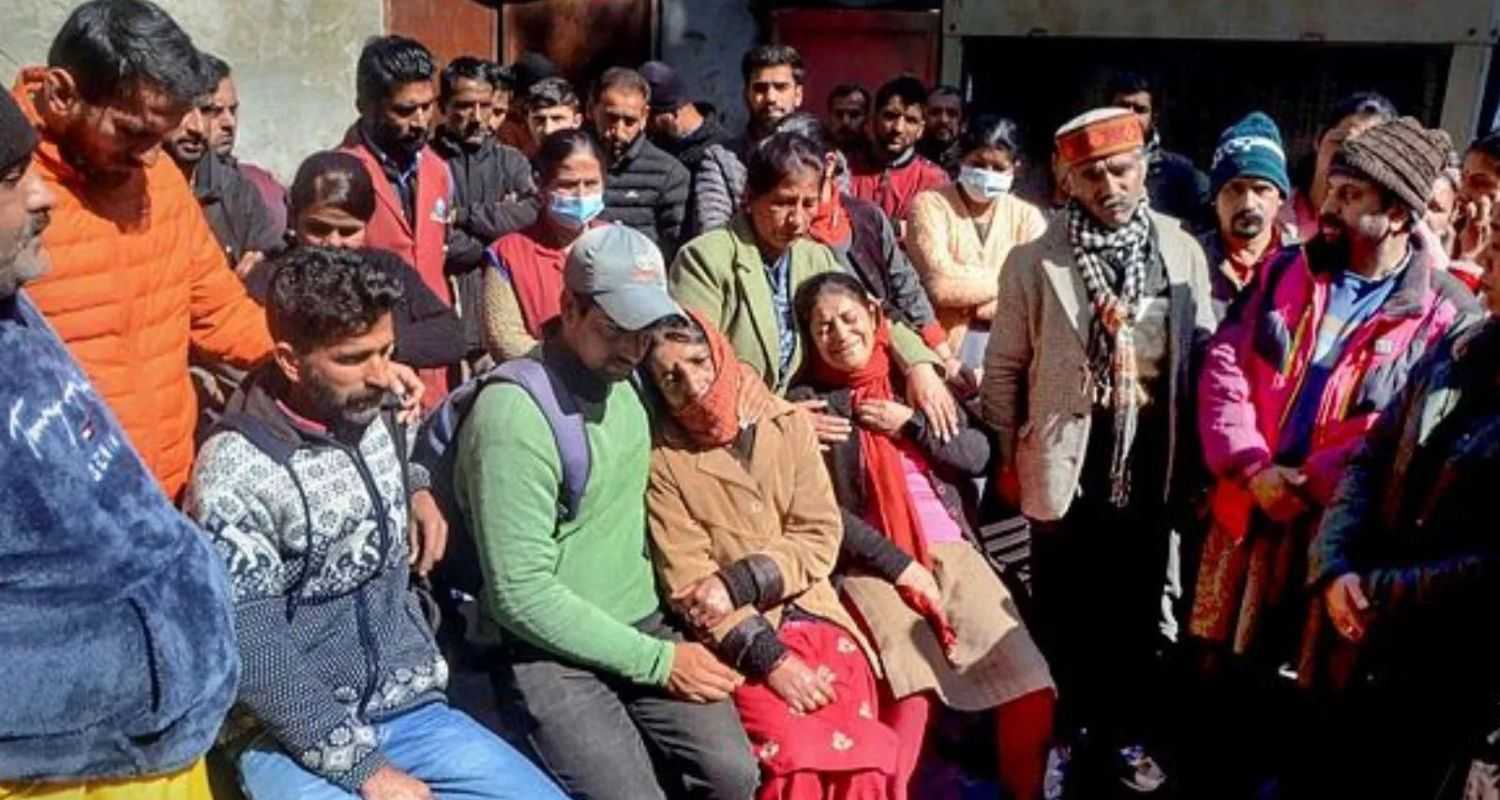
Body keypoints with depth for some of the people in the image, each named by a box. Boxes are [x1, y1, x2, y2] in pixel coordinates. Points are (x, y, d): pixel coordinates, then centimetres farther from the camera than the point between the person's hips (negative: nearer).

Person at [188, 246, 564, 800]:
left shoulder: (381, 418, 3)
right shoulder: (235, 476, -16)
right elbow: (254, 656, -17)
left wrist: (420, 493, 8)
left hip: (412, 711, 6)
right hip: (292, 738, -6)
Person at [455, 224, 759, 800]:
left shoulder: (622, 380, 3)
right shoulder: (513, 415, -21)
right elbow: (522, 595, -21)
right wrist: (658, 661, -16)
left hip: (642, 626, 6)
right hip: (546, 652, -6)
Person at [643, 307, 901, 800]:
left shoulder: (788, 424, 2)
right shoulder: (663, 460, -5)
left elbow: (820, 536, 0)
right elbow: (688, 586, -8)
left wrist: (736, 583, -12)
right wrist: (771, 660, -16)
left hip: (814, 617, 2)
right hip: (737, 642, -2)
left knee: (863, 752, -19)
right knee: (798, 760, -24)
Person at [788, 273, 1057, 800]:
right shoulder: (808, 401, 1)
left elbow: (978, 455, 8)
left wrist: (910, 423, -5)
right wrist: (900, 564, -11)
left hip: (950, 549, 4)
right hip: (871, 565, -3)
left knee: (1030, 688, -9)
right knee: (912, 692, -28)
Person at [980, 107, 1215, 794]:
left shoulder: (1183, 252, -1)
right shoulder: (1034, 261, -8)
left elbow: (1203, 357, 5)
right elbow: (1004, 367, -1)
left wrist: (1197, 457, 4)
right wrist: (1005, 459, -1)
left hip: (1150, 466, 2)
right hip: (1066, 467, -2)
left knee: (1137, 613, 16)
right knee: (1064, 616, 12)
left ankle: (1124, 735, 34)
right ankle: (1060, 734, 30)